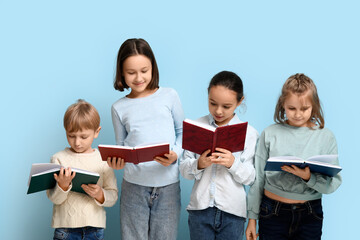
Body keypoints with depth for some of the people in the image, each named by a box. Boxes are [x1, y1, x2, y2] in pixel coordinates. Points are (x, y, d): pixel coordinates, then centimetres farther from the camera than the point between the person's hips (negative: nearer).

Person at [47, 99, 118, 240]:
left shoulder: (104, 160, 2)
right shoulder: (59, 158, -2)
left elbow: (113, 196, 2)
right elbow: (54, 199, -4)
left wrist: (99, 194, -16)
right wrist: (62, 185, -22)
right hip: (66, 227, -1)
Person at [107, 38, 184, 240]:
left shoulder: (169, 96, 4)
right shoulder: (119, 108, 7)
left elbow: (183, 132, 9)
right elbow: (121, 147, 10)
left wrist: (175, 155, -10)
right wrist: (116, 161, -12)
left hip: (168, 184, 0)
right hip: (134, 185, 1)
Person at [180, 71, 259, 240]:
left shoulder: (249, 133, 0)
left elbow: (250, 178, -3)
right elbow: (184, 169, 2)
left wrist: (233, 164, -20)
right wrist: (198, 164, -18)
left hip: (232, 212, -1)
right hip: (200, 207, 1)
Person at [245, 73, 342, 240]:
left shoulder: (326, 137, 0)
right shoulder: (270, 134, 0)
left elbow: (333, 184, -5)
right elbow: (258, 178, 4)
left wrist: (309, 177, -23)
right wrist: (252, 217, 6)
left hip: (310, 216, 0)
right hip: (273, 212, 0)